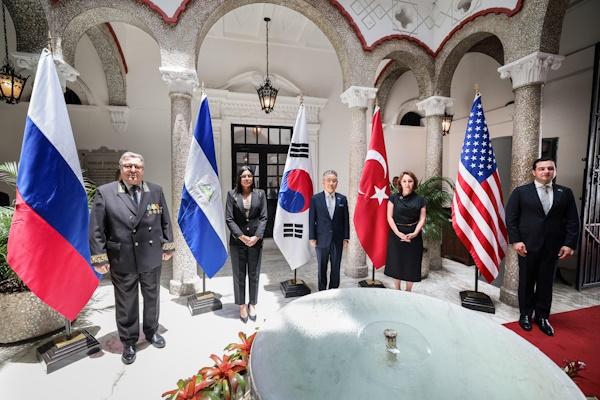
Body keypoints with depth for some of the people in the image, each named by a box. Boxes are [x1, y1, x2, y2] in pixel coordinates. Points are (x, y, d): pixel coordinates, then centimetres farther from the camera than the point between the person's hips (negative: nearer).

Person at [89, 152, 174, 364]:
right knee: (126, 304, 13)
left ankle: (151, 331, 43)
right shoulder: (104, 192, -6)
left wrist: (167, 246, 6)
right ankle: (129, 342, 34)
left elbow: (165, 221, 6)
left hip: (152, 258, 3)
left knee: (152, 298, 19)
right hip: (122, 261, -2)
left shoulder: (156, 191, 1)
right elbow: (96, 229, -6)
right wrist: (100, 258, -8)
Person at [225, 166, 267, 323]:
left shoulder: (260, 194, 3)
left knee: (254, 274, 11)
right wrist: (241, 236, -13)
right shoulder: (232, 194, 0)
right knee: (239, 275, 9)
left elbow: (263, 218, 0)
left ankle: (252, 304, 29)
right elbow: (229, 218, -4)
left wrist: (257, 236, -12)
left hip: (256, 240, 1)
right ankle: (242, 306, 26)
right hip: (237, 241, -1)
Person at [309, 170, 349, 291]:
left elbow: (346, 219, 4)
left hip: (337, 240, 1)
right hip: (322, 240, -1)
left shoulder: (342, 199, 2)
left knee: (336, 268, 10)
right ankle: (322, 291, 27)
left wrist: (346, 237, 1)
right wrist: (312, 238, -5)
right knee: (322, 268, 12)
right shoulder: (315, 199, -3)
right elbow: (311, 220, -2)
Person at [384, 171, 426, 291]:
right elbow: (390, 217, -4)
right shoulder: (394, 198, -1)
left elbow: (422, 219, 1)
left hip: (414, 236, 1)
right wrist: (398, 233, -14)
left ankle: (408, 292, 25)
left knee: (411, 265, 7)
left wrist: (414, 233, -14)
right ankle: (397, 291, 24)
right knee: (396, 264, 6)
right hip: (396, 235, 0)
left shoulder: (420, 200, 1)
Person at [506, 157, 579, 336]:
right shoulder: (520, 192, 0)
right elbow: (511, 218, -4)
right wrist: (515, 241, -11)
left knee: (546, 282, 10)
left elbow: (573, 221, 6)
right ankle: (525, 314, 23)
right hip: (527, 245, -2)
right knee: (526, 281, 9)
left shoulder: (565, 193, 8)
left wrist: (569, 244, -3)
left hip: (553, 247, 2)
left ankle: (542, 317, 25)